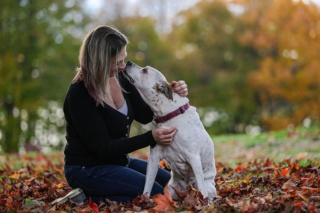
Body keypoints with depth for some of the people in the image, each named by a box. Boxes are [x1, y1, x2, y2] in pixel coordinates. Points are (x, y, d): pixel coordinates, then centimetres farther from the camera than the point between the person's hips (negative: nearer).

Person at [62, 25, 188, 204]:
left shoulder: (119, 78, -4)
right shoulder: (80, 94, -25)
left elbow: (145, 115, 2)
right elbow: (103, 147, -24)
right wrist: (151, 138, -31)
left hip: (118, 161, 8)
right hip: (87, 170, -8)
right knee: (156, 194, -18)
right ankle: (89, 198, -5)